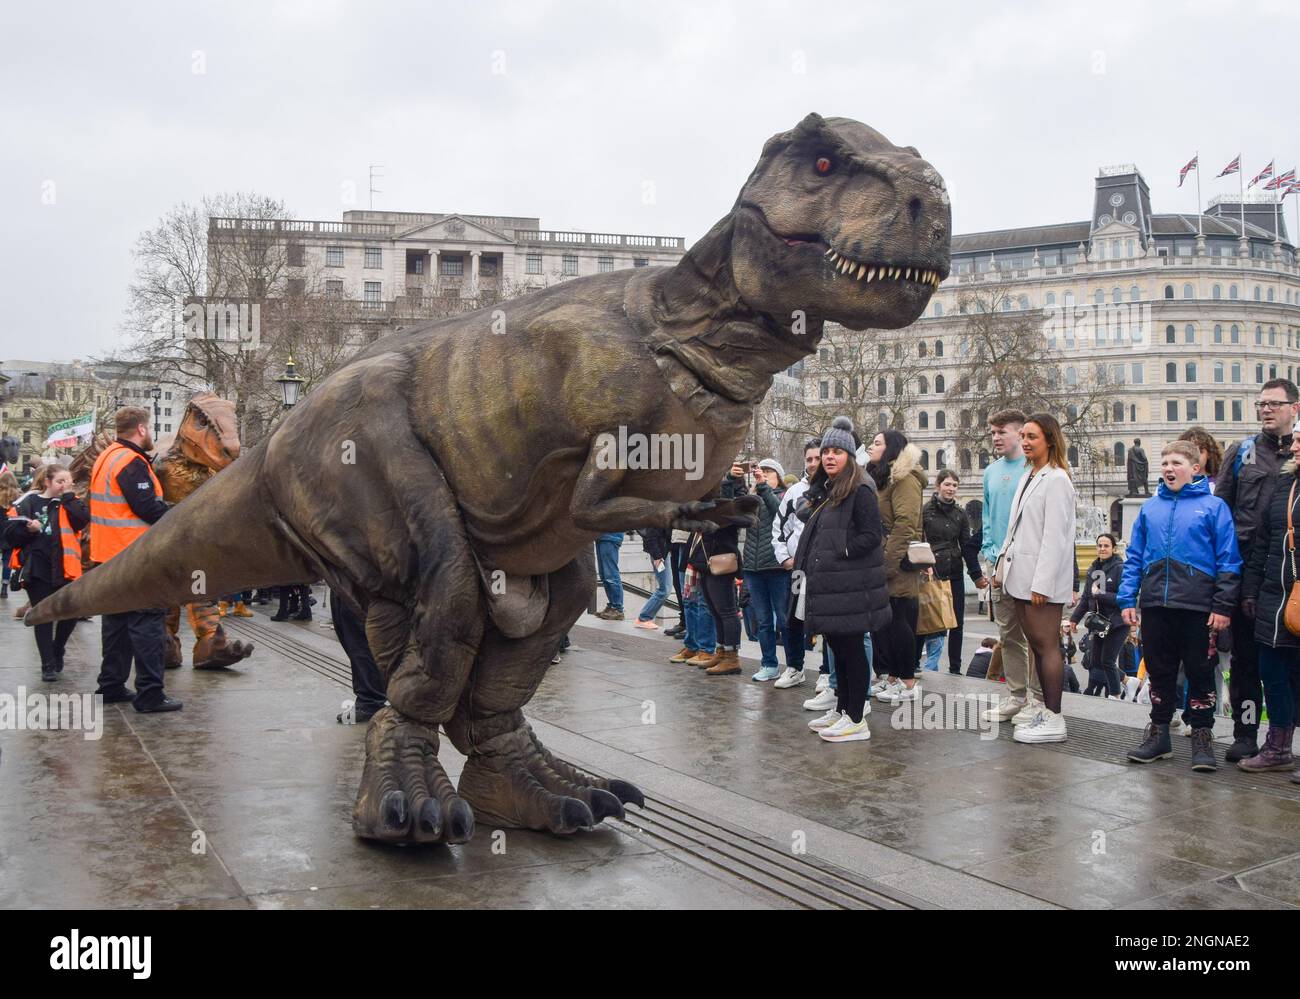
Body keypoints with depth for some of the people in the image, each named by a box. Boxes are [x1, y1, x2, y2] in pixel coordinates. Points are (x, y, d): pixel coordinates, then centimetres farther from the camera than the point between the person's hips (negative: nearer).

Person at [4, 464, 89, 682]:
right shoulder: (29, 503, 4)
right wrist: (28, 529, -15)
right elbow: (10, 535, 3)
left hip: (64, 568, 1)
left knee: (70, 613, 1)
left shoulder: (70, 502, 8)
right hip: (37, 569, -1)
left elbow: (82, 520, -12)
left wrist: (68, 495, -8)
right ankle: (48, 665, 9)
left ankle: (57, 652, 28)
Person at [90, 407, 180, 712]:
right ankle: (150, 694, -7)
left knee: (117, 620, 17)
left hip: (111, 555, 10)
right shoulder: (132, 462, -16)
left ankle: (112, 685, 24)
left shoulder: (106, 458, 15)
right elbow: (148, 508, -23)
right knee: (148, 623, -7)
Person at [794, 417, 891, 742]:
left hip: (850, 587, -9)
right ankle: (843, 709, 26)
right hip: (827, 586, 9)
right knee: (837, 647, 15)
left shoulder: (860, 491, -11)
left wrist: (838, 553, -16)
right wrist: (807, 563, 10)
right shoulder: (822, 490, 16)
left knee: (851, 648, -3)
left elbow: (871, 535, -17)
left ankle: (856, 720, 3)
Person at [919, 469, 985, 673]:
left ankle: (955, 669, 17)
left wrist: (976, 574, 9)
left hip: (955, 575, 5)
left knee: (957, 623, 8)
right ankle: (930, 669, 5)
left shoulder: (960, 514, 11)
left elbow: (967, 545, 12)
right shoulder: (925, 511, -3)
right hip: (932, 574, -5)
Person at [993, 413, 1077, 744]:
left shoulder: (1056, 480, -10)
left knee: (1047, 645, -5)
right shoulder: (1028, 478, 18)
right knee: (1036, 644, 12)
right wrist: (1001, 567, 17)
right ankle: (1045, 708, 20)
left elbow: (1054, 536, -16)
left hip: (1042, 579, -9)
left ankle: (1053, 720, -1)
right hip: (1021, 576, 9)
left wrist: (1042, 582, -20)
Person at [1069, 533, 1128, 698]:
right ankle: (1092, 695, 15)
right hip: (1098, 623, 6)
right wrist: (1075, 618, 12)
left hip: (1117, 624, -6)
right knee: (1095, 661, 8)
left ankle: (1115, 696, 3)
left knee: (1107, 661, -7)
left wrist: (1100, 595, -17)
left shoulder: (1120, 568, -12)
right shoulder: (1092, 570, 9)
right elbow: (1086, 598, 16)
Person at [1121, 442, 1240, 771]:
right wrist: (1128, 599, 5)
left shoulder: (1213, 506, 0)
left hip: (1197, 606, -4)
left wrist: (1223, 605, -9)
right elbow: (1134, 557, 12)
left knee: (1199, 671, 5)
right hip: (1154, 605, 4)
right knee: (1159, 671, 12)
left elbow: (1229, 559, -3)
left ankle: (1202, 737, 16)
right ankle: (1159, 732, 23)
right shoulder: (1150, 508, 11)